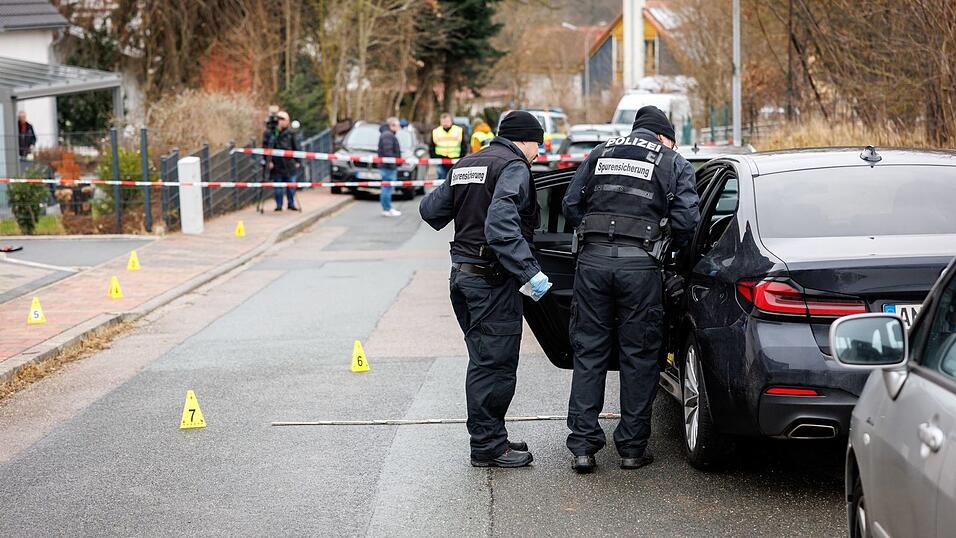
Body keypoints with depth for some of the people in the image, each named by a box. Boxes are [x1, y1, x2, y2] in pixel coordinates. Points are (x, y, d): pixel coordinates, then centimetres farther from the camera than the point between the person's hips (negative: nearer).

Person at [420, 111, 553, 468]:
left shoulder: (465, 166, 14)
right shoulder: (513, 167, -13)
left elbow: (430, 210, 19)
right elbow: (501, 226, -26)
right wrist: (529, 272, -28)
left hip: (462, 274, 9)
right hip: (492, 278, -9)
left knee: (484, 361, 17)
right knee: (495, 362, -3)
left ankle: (489, 438, 24)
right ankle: (487, 446, 2)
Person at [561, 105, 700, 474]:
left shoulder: (600, 154, 17)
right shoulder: (674, 164, 9)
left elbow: (571, 206, 13)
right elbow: (686, 220, 1)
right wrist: (667, 243, 20)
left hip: (592, 260, 3)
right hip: (639, 264, -2)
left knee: (588, 352, 8)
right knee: (639, 357, 7)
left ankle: (583, 446, 6)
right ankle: (632, 447, 12)